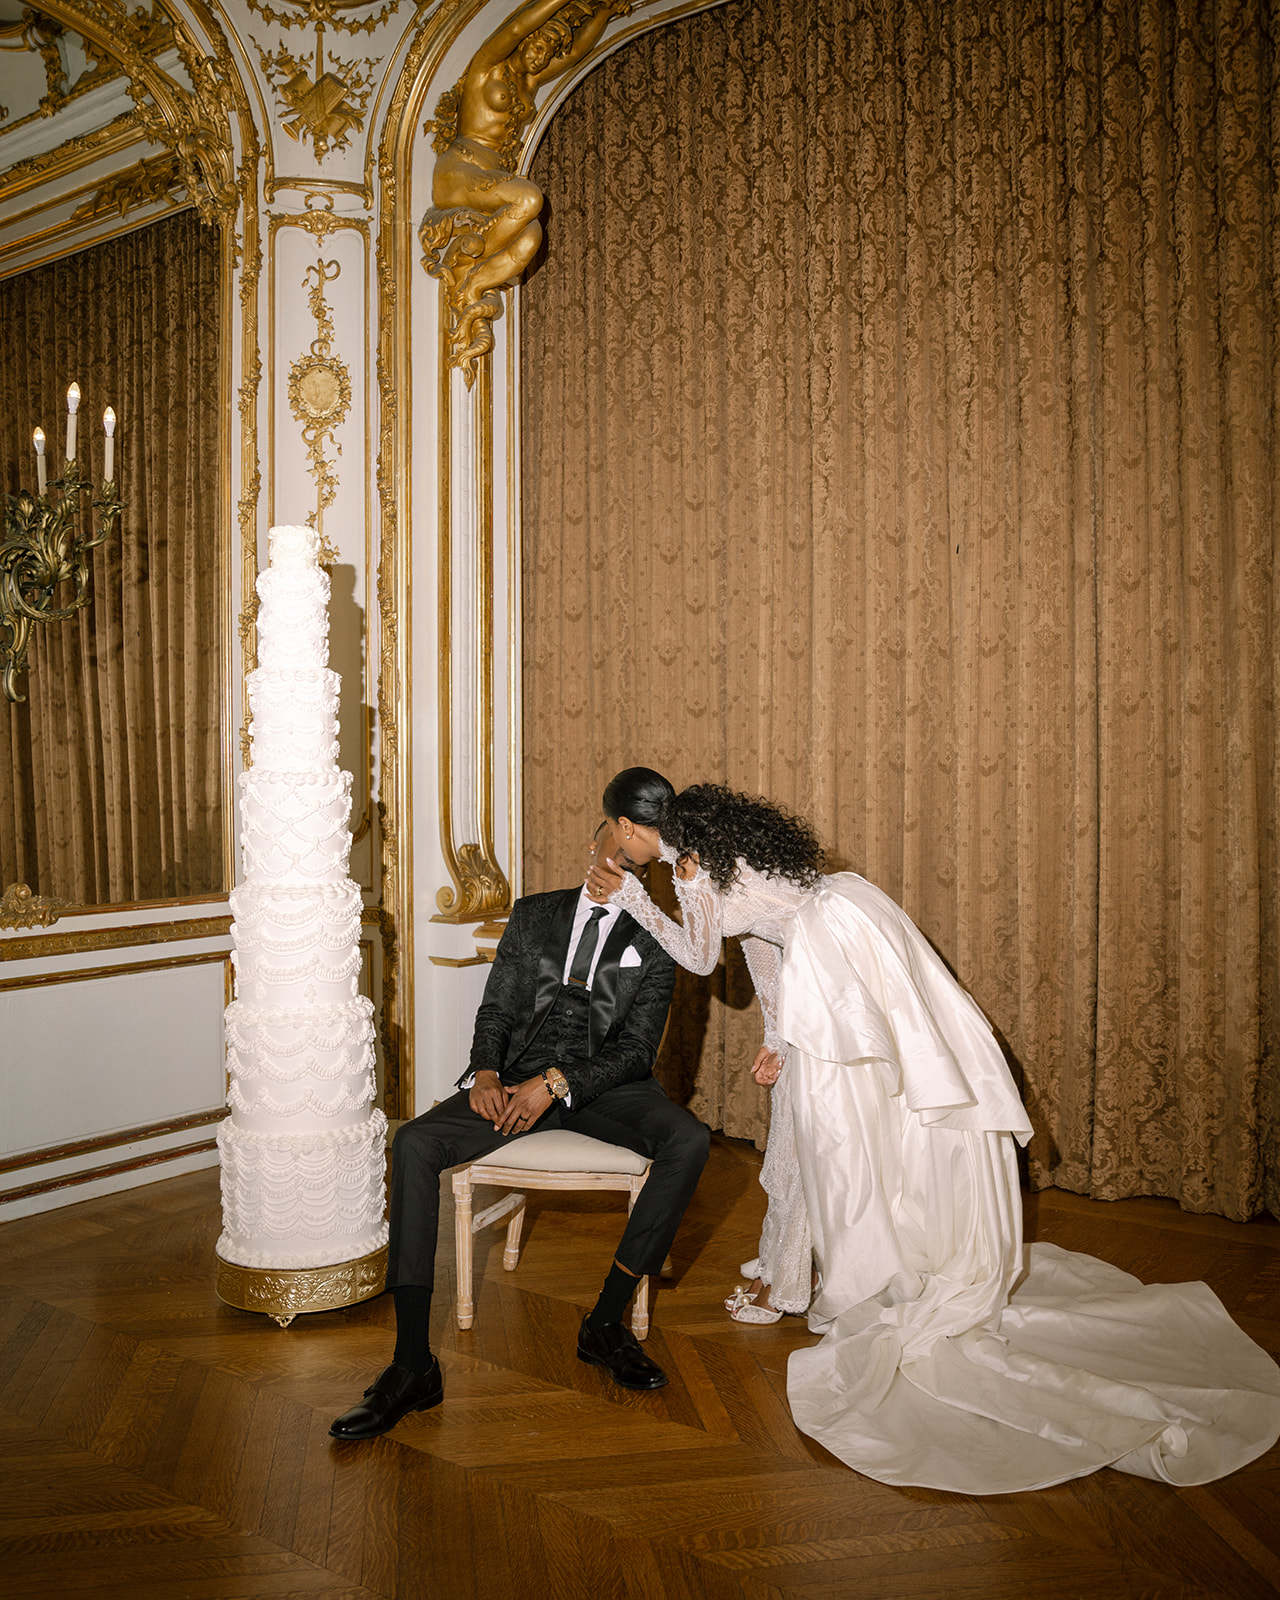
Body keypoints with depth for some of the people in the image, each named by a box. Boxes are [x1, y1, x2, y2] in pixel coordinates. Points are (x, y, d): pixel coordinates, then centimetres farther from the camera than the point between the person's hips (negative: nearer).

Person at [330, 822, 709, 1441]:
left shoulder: (654, 944, 5)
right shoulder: (533, 914, 13)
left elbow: (637, 1050, -3)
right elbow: (495, 1010, 10)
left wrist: (557, 1083, -18)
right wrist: (486, 1073, -11)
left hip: (603, 1083, -1)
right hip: (516, 1079, 1)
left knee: (689, 1140, -29)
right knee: (414, 1144, -24)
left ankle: (605, 1321, -18)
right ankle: (413, 1366, -23)